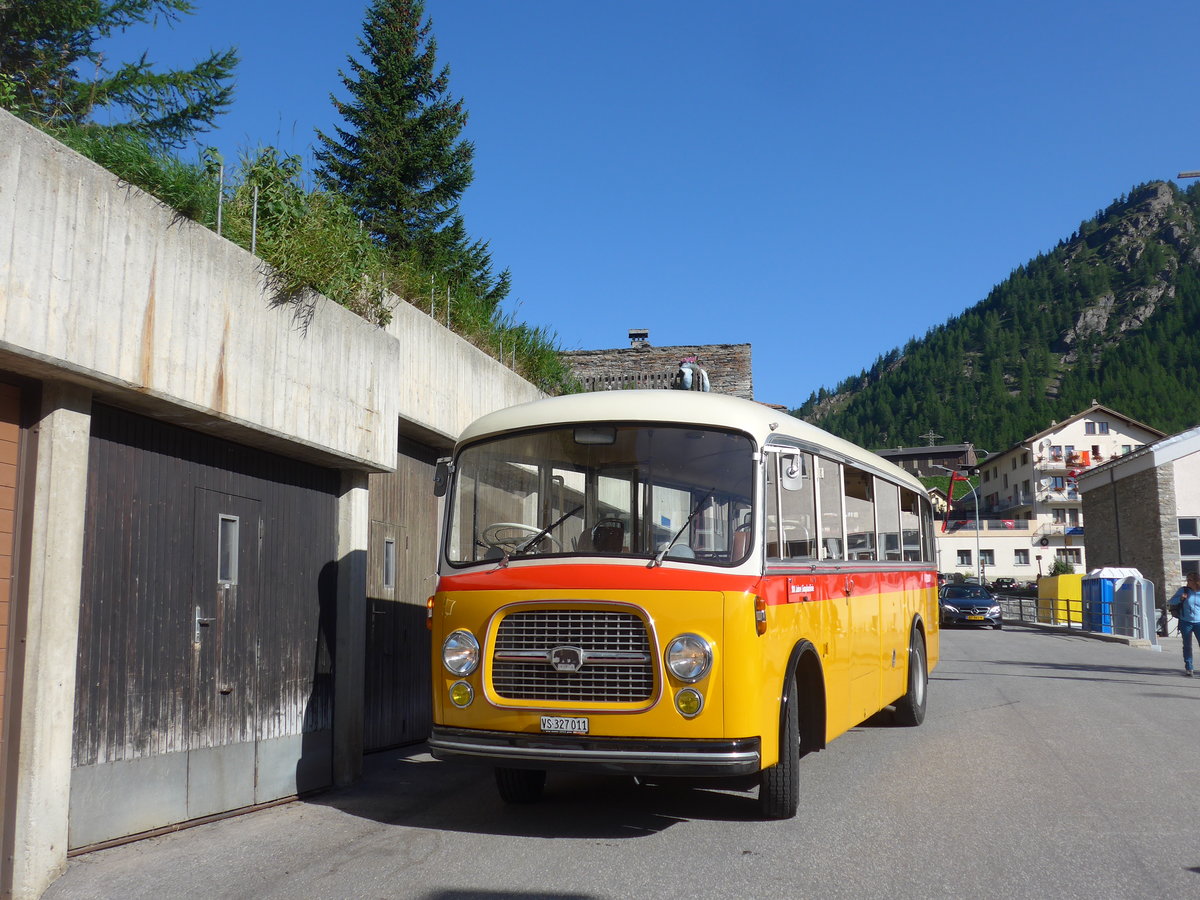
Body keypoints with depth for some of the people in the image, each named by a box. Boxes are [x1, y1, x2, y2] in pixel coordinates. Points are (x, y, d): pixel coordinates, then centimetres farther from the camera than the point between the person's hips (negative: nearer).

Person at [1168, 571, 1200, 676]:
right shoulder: (1183, 590, -2)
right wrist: (1180, 598, -15)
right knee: (1187, 646, 6)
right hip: (1185, 622, 0)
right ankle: (1188, 668, 16)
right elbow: (1170, 602, 2)